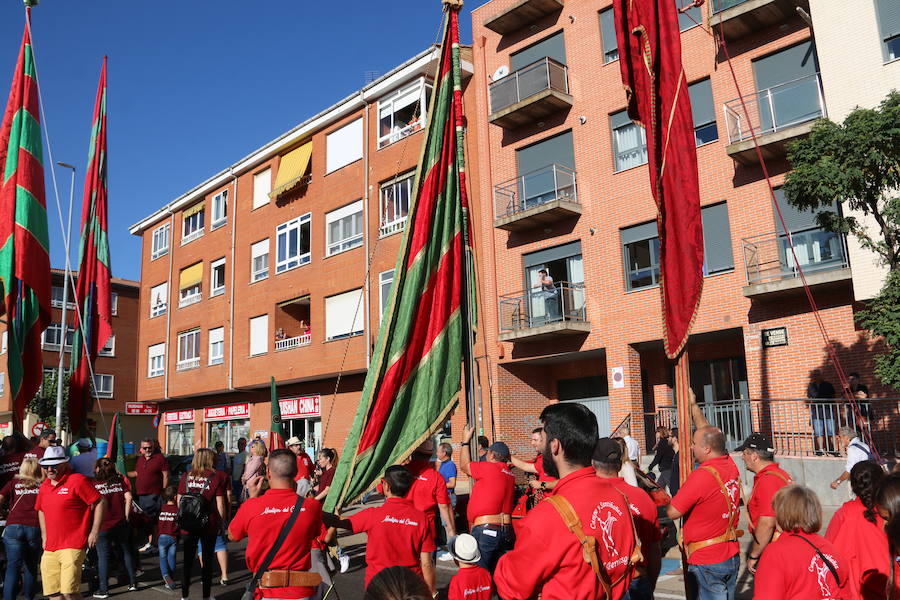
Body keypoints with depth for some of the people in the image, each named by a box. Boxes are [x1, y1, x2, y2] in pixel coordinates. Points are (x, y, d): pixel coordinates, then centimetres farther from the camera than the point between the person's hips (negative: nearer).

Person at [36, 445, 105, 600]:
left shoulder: (77, 480, -9)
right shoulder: (44, 486, 12)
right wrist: (44, 536, 22)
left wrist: (94, 532, -10)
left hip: (72, 547, -7)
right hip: (49, 549, 7)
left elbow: (100, 503, -9)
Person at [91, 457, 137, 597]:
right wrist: (125, 516, 4)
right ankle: (132, 582, 21)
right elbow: (128, 498, -5)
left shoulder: (94, 485, -7)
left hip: (103, 526, -3)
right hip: (121, 524, 3)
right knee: (126, 552, 15)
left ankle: (103, 589, 8)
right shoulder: (120, 481, 1)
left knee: (103, 557, 5)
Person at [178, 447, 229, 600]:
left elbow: (179, 501, 8)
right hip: (209, 525, -2)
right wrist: (221, 522, 3)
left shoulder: (186, 476, 3)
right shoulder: (216, 477, -7)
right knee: (207, 560, 10)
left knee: (187, 560, 12)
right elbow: (220, 504, -8)